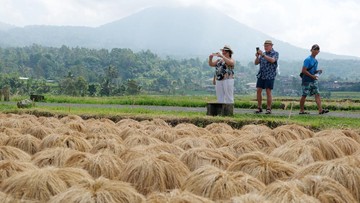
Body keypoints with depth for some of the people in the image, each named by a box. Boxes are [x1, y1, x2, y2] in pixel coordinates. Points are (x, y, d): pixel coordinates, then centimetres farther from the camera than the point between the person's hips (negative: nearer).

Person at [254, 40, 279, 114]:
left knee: (268, 91, -6)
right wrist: (257, 56, -9)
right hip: (261, 75, 5)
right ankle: (259, 108, 9)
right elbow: (256, 63, 11)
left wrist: (263, 55, -24)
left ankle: (268, 109, 1)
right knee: (258, 90, 0)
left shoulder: (275, 53, 1)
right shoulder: (263, 53, 15)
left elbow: (272, 60, -20)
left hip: (269, 76, -5)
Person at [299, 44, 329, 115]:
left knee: (317, 94, -3)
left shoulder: (315, 60, 14)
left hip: (314, 80, 8)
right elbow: (304, 70, -18)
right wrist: (312, 76, -19)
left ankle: (320, 110, -9)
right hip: (307, 80, -8)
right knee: (304, 95, 0)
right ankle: (301, 110, 8)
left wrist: (318, 71, 3)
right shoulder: (308, 59, -11)